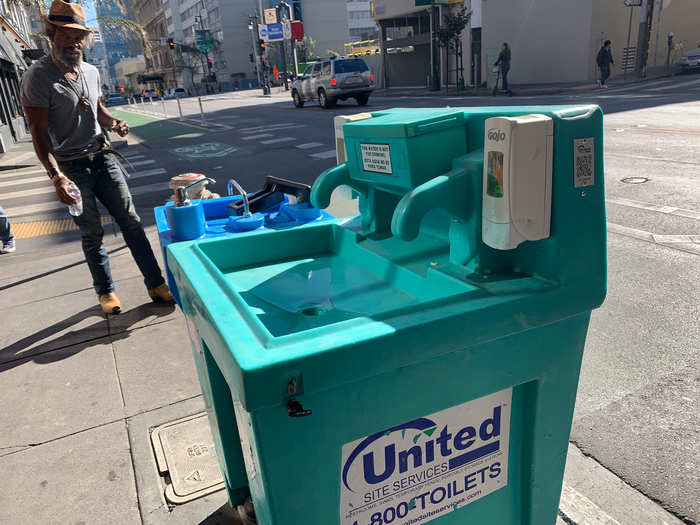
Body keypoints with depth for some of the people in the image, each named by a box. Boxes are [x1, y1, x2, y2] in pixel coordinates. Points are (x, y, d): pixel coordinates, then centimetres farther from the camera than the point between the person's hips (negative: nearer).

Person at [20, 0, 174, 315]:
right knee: (92, 234, 4)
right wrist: (56, 176, -28)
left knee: (130, 221, 3)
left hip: (102, 157, 5)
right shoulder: (38, 77, -11)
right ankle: (105, 291, 21)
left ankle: (155, 284, 9)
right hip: (71, 167, -5)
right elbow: (39, 135, -16)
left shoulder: (91, 72, 8)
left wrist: (112, 122, 2)